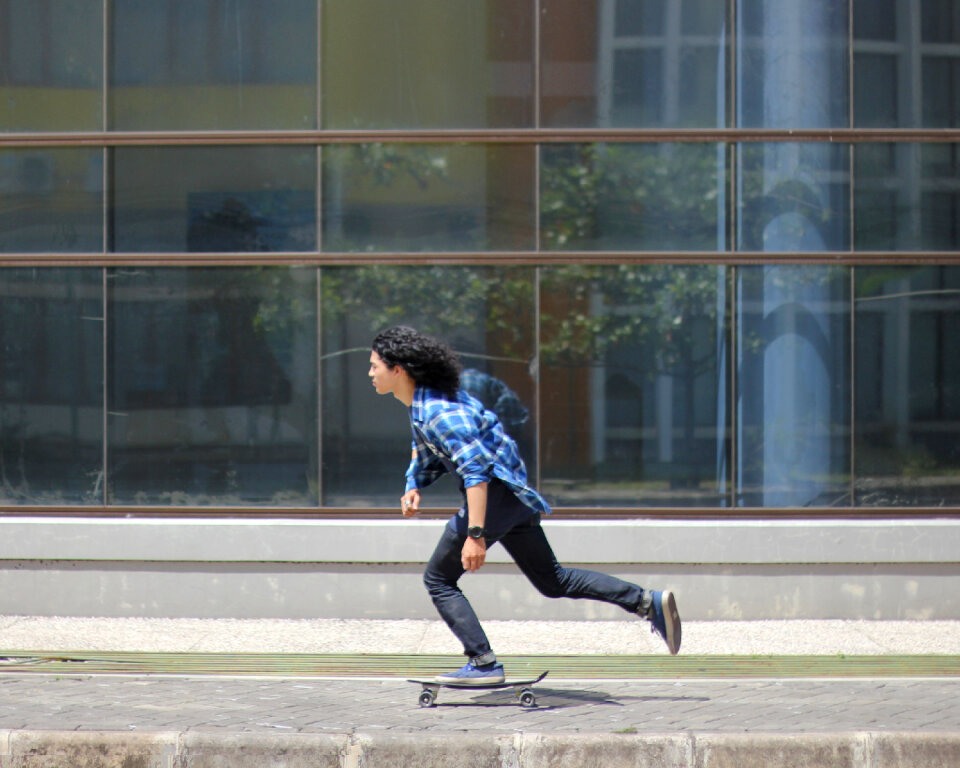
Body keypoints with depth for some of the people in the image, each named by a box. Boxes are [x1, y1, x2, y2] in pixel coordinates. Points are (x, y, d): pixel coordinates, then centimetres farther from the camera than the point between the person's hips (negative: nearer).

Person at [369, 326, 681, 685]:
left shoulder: (439, 411, -22)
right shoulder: (420, 403, 10)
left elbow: (476, 470, -29)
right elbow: (426, 451, 27)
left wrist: (475, 534, -34)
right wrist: (413, 488, 7)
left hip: (496, 491, -10)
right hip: (512, 495, 10)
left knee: (439, 578, -2)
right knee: (552, 580, 15)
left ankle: (483, 664, -4)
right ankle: (648, 602, 12)